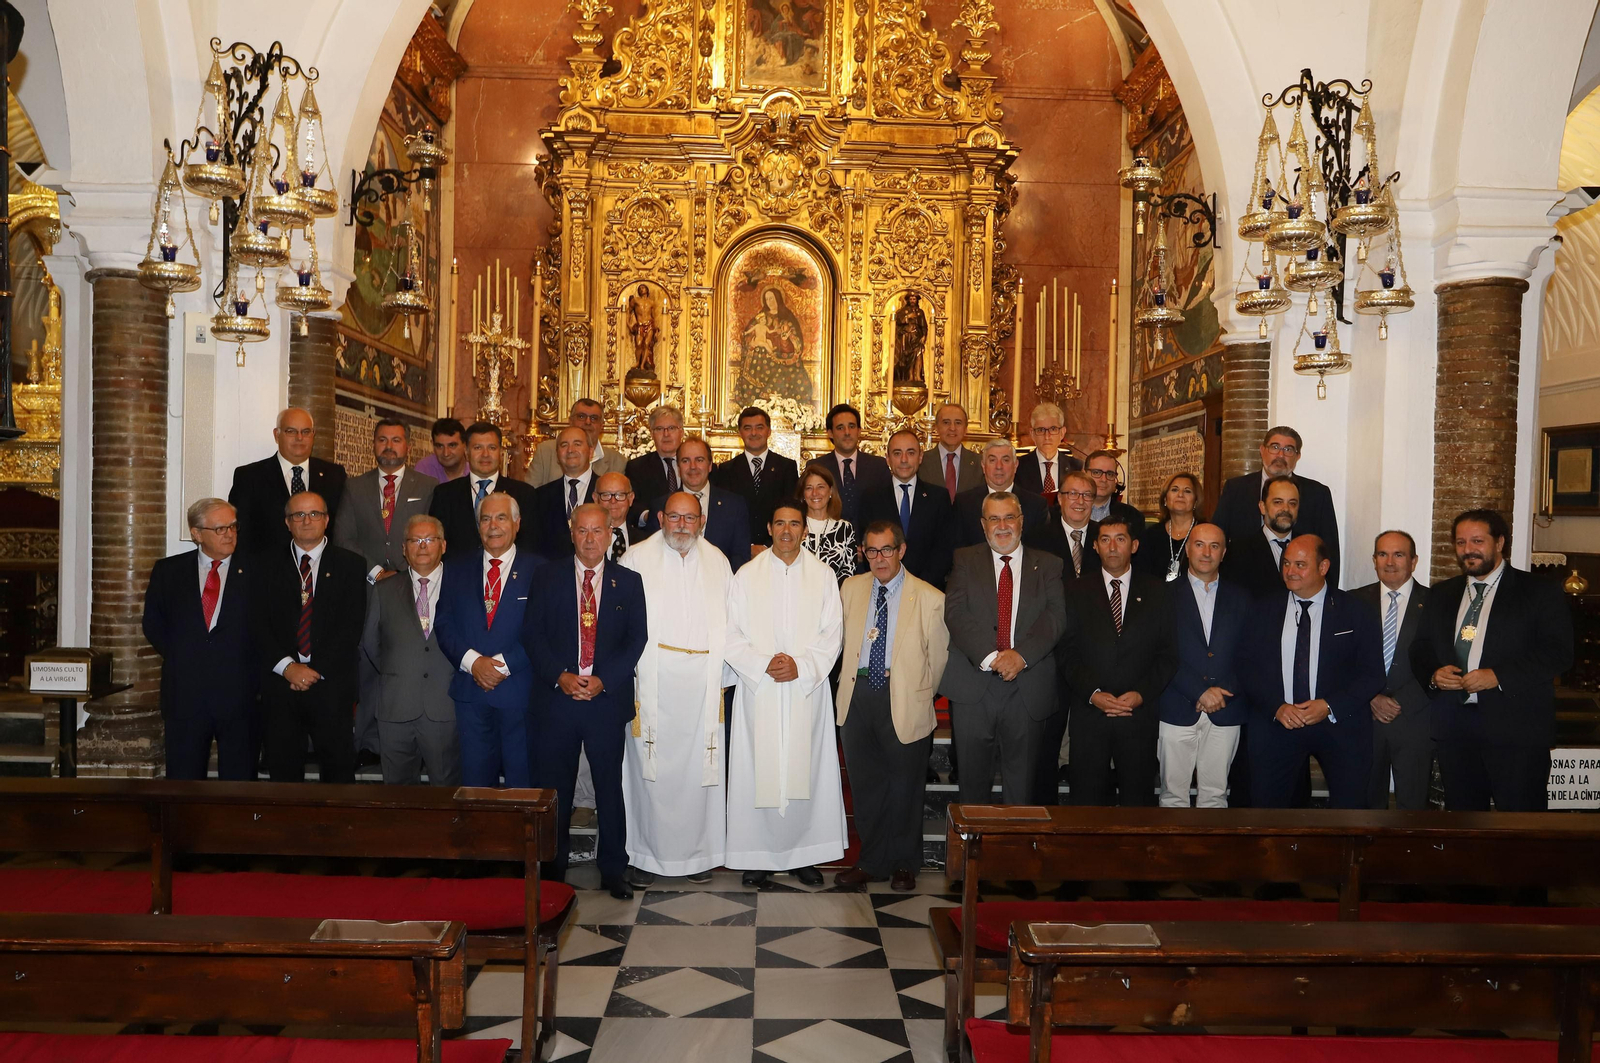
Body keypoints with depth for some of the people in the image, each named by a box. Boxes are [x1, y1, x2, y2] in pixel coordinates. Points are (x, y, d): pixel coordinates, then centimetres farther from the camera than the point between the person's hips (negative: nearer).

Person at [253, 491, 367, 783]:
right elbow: (258, 625, 3)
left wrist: (317, 670, -9)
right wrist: (288, 667, -10)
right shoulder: (268, 566, 11)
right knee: (283, 771, 6)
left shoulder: (350, 565, 6)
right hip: (280, 684, 2)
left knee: (338, 770, 1)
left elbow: (351, 627, -2)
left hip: (331, 685, -1)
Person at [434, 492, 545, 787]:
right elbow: (444, 624, 4)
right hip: (470, 691, 3)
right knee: (474, 779, 8)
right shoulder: (457, 569, 11)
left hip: (519, 693, -2)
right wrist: (472, 661, -11)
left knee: (522, 780, 5)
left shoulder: (539, 570, 1)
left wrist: (503, 663, -14)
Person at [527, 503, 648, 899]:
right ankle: (554, 869, 23)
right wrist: (559, 676, -11)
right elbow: (534, 635, 2)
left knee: (609, 785, 6)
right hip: (557, 698, 0)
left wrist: (603, 681, -9)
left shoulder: (628, 582, 5)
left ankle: (613, 869, 19)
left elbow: (637, 639, 2)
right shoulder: (548, 578, 6)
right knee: (555, 787, 8)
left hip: (607, 699, 0)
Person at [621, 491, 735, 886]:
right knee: (651, 765, 0)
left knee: (700, 764, 4)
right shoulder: (637, 559, 3)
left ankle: (697, 852, 16)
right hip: (652, 680, -2)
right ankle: (646, 853, 11)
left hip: (702, 680, 2)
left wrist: (722, 670, 5)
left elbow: (726, 620, 13)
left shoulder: (717, 562, 11)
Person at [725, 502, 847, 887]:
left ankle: (804, 853, 15)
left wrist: (801, 665, -12)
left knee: (806, 771, 4)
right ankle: (758, 855, 12)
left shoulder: (823, 575, 5)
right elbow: (731, 634, 0)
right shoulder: (747, 576, 3)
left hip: (807, 689, 1)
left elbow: (832, 632, 1)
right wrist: (763, 665, -13)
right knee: (758, 769, 1)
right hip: (758, 690, 0)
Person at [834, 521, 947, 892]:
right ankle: (872, 862, 26)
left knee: (905, 786, 8)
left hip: (904, 703, -3)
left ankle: (904, 865, 27)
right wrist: (853, 680, 9)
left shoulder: (930, 599, -6)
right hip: (858, 696, 3)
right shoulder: (850, 589, 7)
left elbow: (938, 658, 1)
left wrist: (918, 698, 5)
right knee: (864, 783, 11)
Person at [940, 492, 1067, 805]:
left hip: (1028, 690, 0)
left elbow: (1056, 615, -4)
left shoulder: (1048, 565, 10)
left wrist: (1021, 655, -19)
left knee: (1021, 785, 7)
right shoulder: (965, 560, 8)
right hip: (973, 686, 0)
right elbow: (955, 612, -5)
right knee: (973, 781, 9)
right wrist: (989, 657, -18)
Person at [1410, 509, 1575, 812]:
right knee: (1462, 810, 11)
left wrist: (1498, 676, -19)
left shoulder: (1540, 592, 1)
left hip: (1515, 728, -4)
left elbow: (1558, 653, -9)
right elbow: (1420, 649, 17)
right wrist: (1433, 675, -5)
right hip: (1454, 726, 4)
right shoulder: (1440, 595, 15)